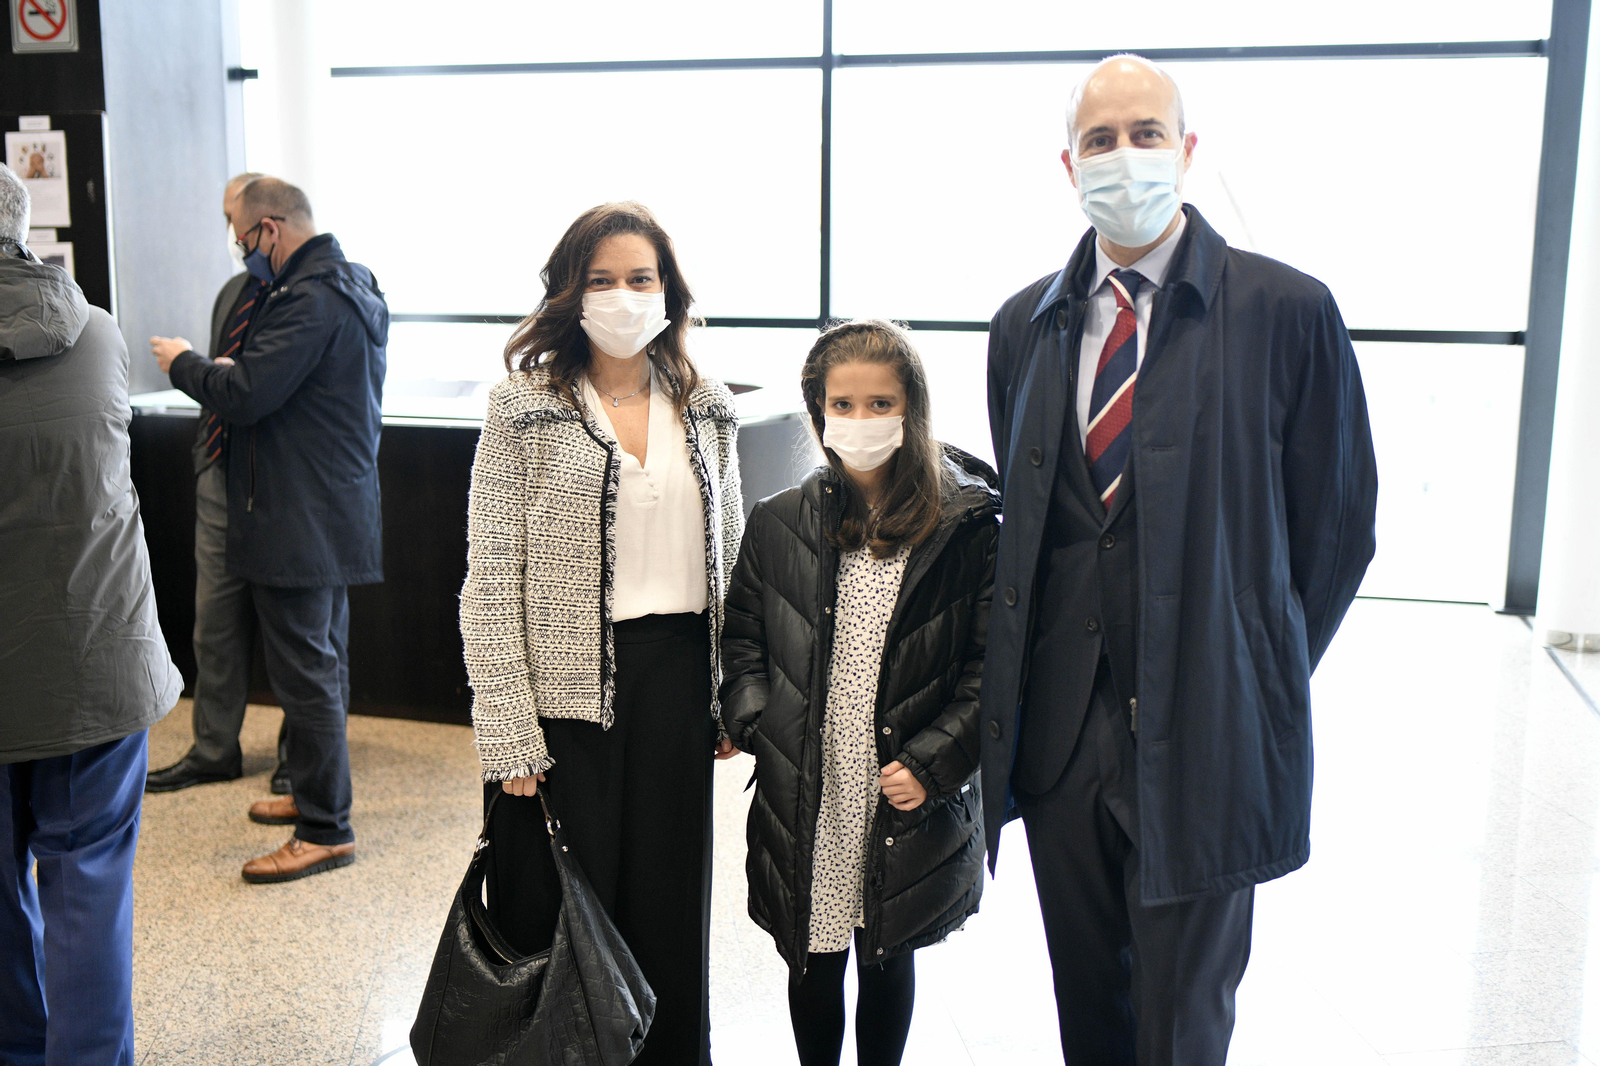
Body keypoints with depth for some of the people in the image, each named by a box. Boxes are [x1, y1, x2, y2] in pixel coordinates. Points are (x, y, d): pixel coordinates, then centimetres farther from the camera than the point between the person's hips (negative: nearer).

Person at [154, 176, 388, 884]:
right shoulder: (352, 286, 12)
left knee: (307, 671, -3)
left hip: (300, 523, -11)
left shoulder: (311, 300, -20)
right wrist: (221, 373, 13)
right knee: (322, 660, 20)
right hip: (334, 509, 11)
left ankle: (326, 830, 6)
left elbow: (245, 394, -24)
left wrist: (183, 365, -7)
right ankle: (317, 791, 34)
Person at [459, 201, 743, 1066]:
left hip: (678, 690, 4)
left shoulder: (706, 410, 7)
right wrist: (509, 736, -13)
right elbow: (491, 585, -7)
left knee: (670, 911, 15)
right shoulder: (523, 409, -5)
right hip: (567, 693, -3)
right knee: (559, 919, 7)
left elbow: (730, 564, 11)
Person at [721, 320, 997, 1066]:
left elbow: (990, 664, -6)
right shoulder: (776, 525, 2)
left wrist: (932, 764, -13)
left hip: (909, 808, -1)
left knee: (890, 961, 18)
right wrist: (759, 727, -7)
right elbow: (740, 642, 8)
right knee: (813, 964, 16)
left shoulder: (966, 528, -7)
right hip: (804, 803, 2)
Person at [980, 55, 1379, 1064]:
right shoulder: (1025, 325, 7)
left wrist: (1261, 681, 1)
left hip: (1203, 738, -4)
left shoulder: (1287, 310, -7)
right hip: (1060, 733, 4)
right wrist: (1023, 685, 7)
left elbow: (1338, 525, -2)